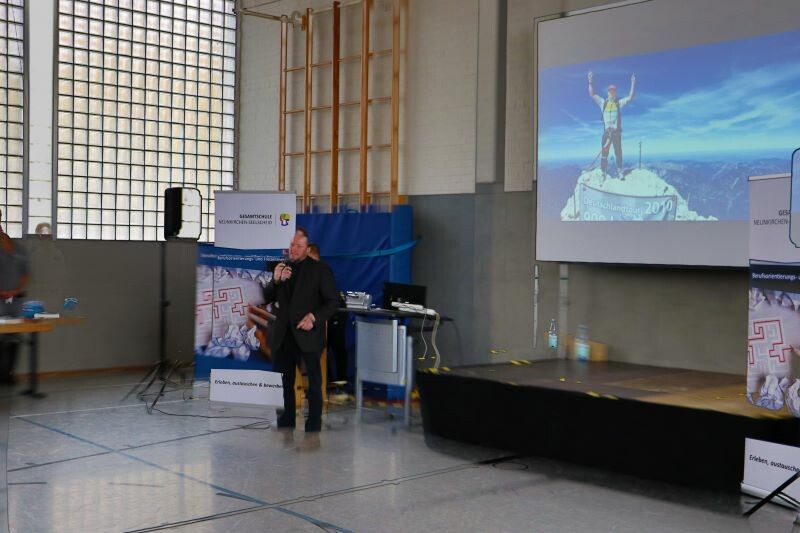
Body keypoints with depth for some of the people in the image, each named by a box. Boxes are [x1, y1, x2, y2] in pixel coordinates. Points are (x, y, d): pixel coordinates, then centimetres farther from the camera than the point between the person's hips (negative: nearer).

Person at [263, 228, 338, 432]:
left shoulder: (320, 269, -2)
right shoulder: (281, 268, 11)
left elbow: (333, 301, -3)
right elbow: (266, 299, 10)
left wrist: (314, 317, -18)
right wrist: (276, 280, -8)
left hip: (307, 335, -4)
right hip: (283, 336, 4)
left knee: (314, 382, 0)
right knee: (284, 381, 9)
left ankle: (314, 424, 6)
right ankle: (287, 421, 20)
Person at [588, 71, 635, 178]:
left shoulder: (619, 102, 4)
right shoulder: (603, 102, 6)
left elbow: (630, 97, -6)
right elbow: (592, 94, 1)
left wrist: (633, 84, -13)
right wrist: (590, 82, -8)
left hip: (616, 132, -1)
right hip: (606, 132, 1)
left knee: (618, 153, 3)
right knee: (604, 152, 1)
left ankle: (620, 172, 7)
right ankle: (604, 172, 5)